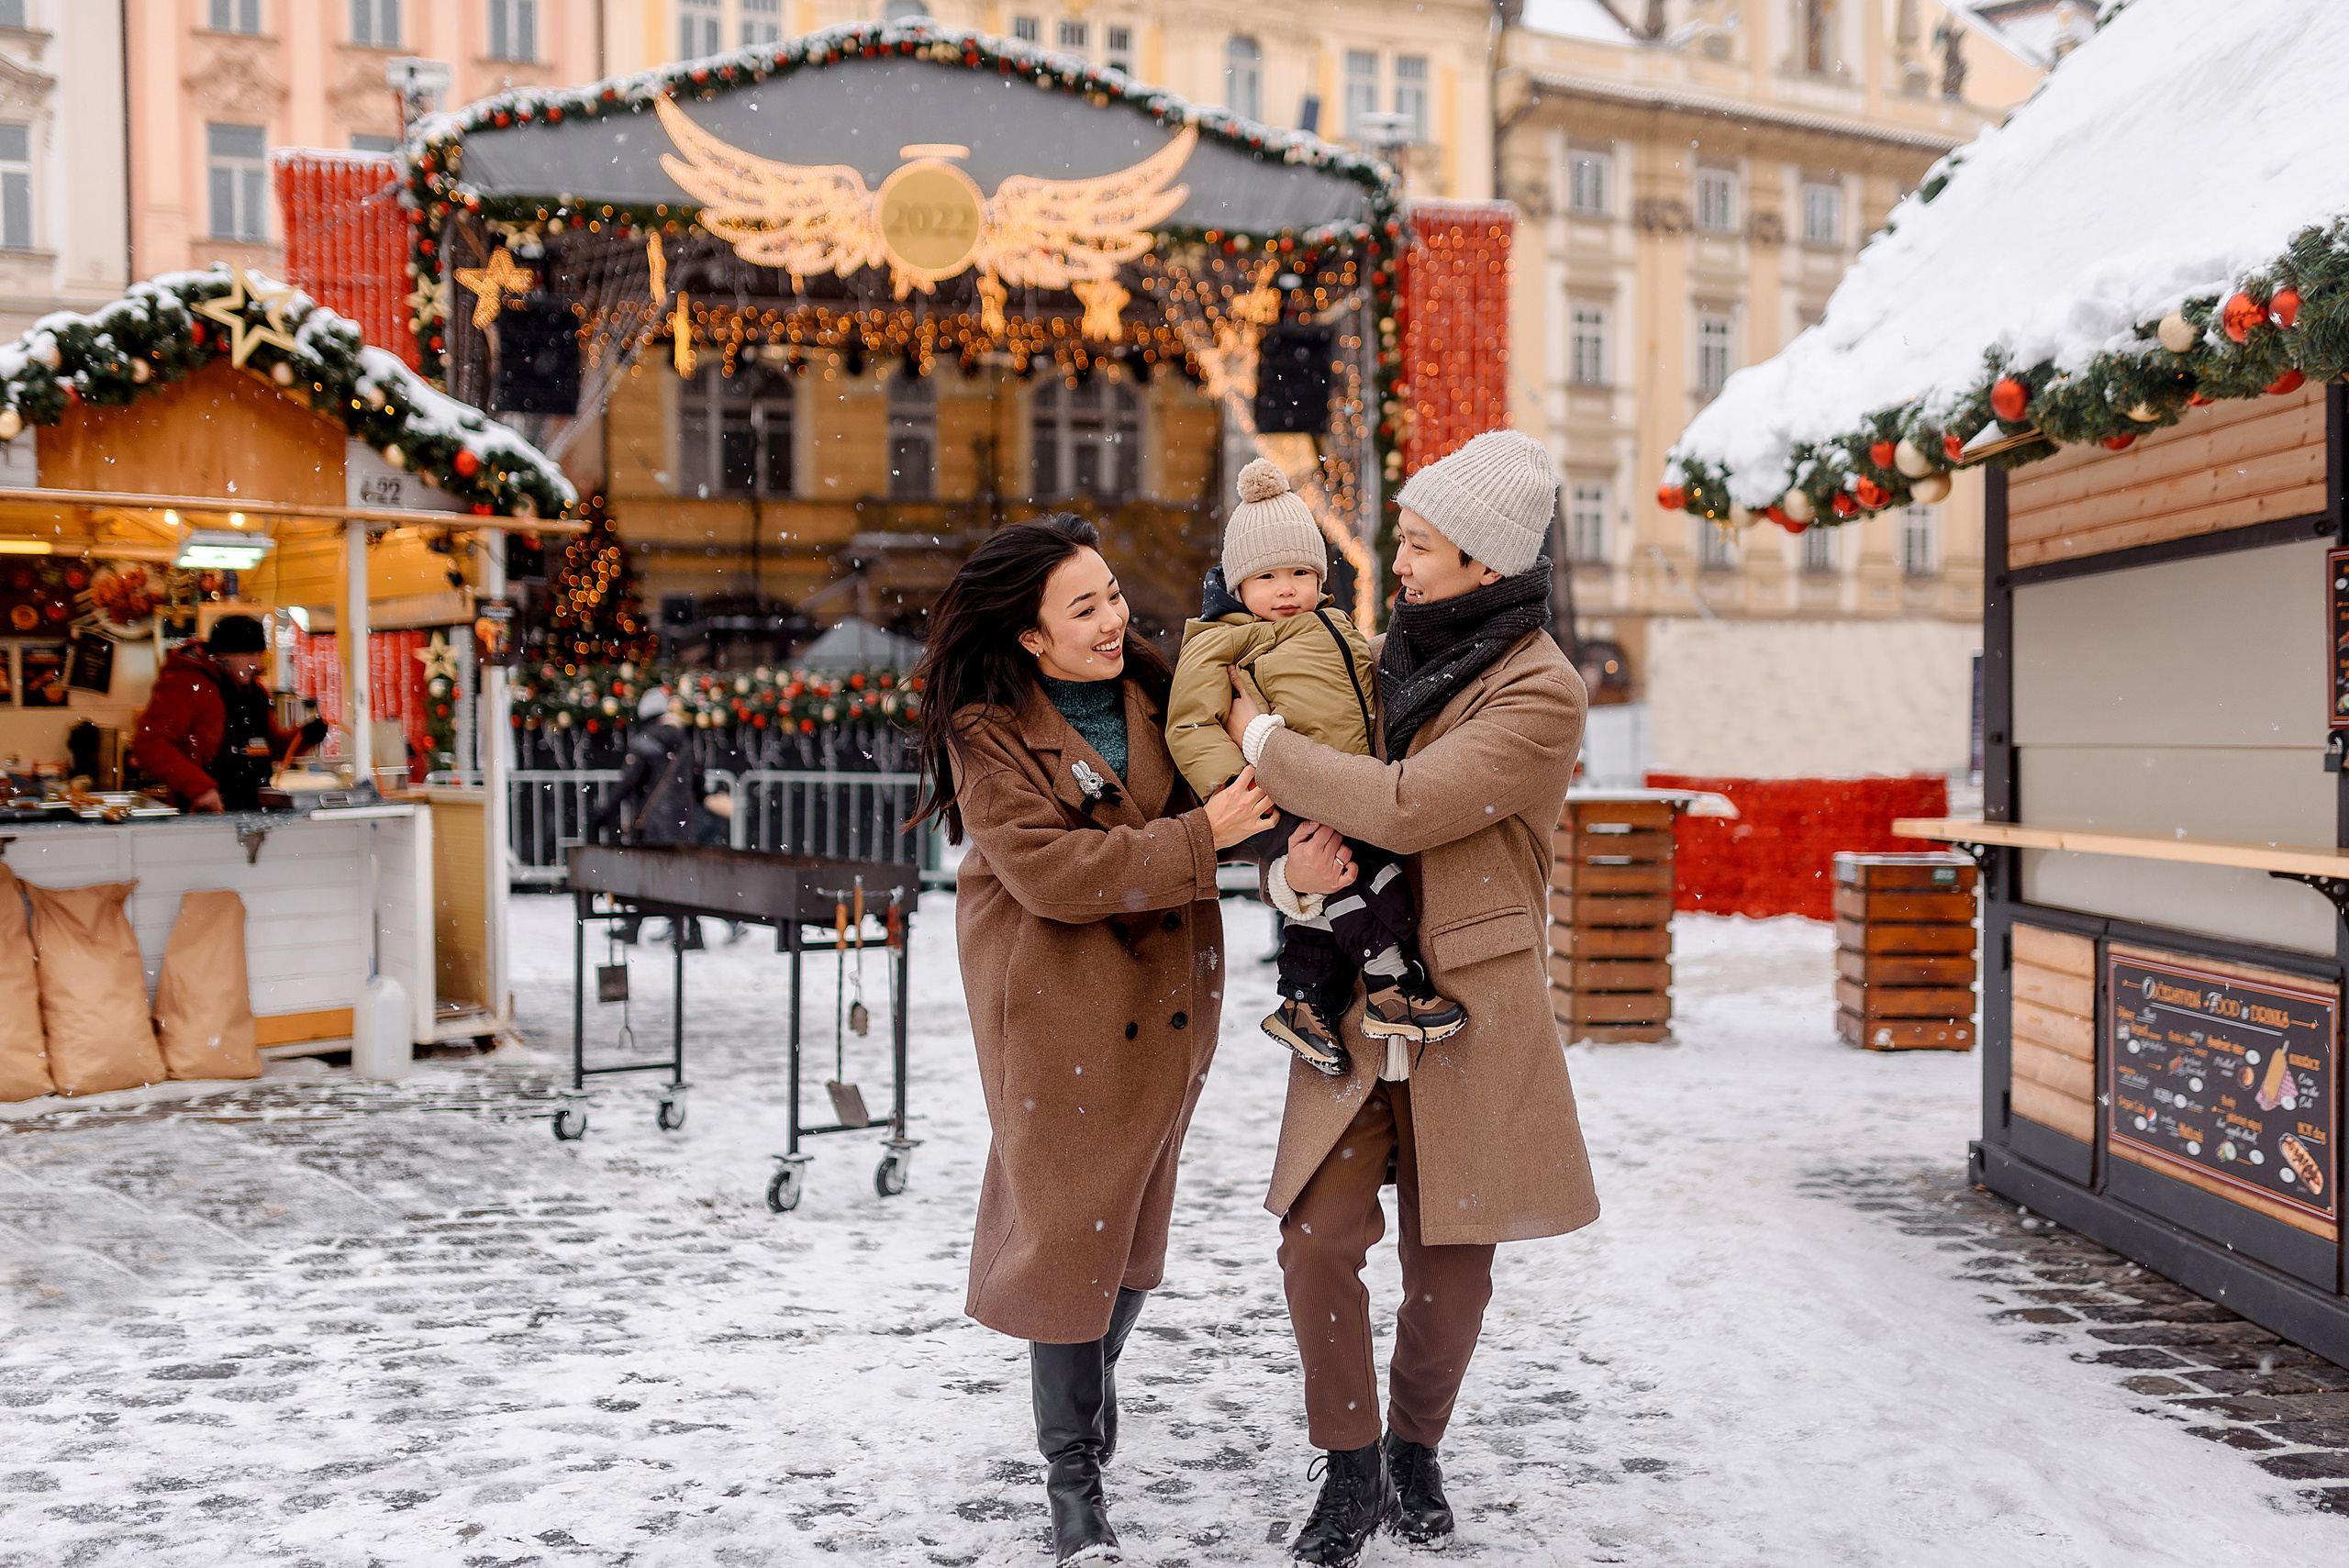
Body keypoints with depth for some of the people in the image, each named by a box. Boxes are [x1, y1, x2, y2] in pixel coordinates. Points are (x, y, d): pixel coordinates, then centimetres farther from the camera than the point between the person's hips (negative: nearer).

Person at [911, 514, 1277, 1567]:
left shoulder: (1153, 689, 5)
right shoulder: (988, 729, -12)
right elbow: (1049, 869, -21)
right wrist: (1199, 838, -23)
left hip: (1165, 997, 5)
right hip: (1058, 1004, -5)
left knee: (1138, 1217, 14)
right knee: (1070, 1222, -1)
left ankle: (1092, 1379, 42)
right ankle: (1073, 1475, 14)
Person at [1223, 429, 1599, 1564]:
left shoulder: (1541, 693, -12)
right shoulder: (1394, 658, 7)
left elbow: (1404, 806, -24)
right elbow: (1334, 816, 13)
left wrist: (1264, 740, -13)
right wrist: (1294, 867, -11)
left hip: (1470, 1007, -4)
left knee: (1449, 1261, 7)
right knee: (1317, 1240, -3)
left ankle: (1415, 1452, 32)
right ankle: (1350, 1472, 16)